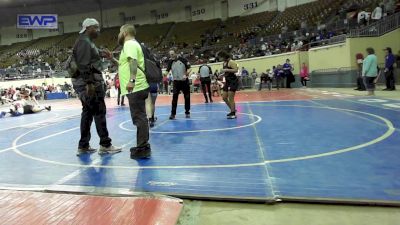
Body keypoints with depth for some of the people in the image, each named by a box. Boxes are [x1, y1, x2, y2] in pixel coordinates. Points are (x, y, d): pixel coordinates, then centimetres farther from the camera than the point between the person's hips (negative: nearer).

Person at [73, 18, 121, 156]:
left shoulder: (87, 41, 19)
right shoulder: (84, 42, -12)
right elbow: (84, 65, -21)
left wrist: (100, 53, 11)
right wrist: (89, 83, -24)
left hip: (90, 82, 10)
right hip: (89, 83, -10)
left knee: (87, 112, 12)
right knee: (99, 112, -6)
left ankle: (83, 146, 18)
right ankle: (105, 145, 1)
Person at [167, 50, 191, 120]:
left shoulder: (182, 59, -5)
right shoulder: (170, 62, 2)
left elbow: (189, 67, -4)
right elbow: (167, 71, -3)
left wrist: (186, 75, -17)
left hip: (184, 81, -1)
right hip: (176, 81, 1)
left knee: (187, 97, 6)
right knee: (174, 97, -6)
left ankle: (187, 112, 18)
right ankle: (173, 113, -3)